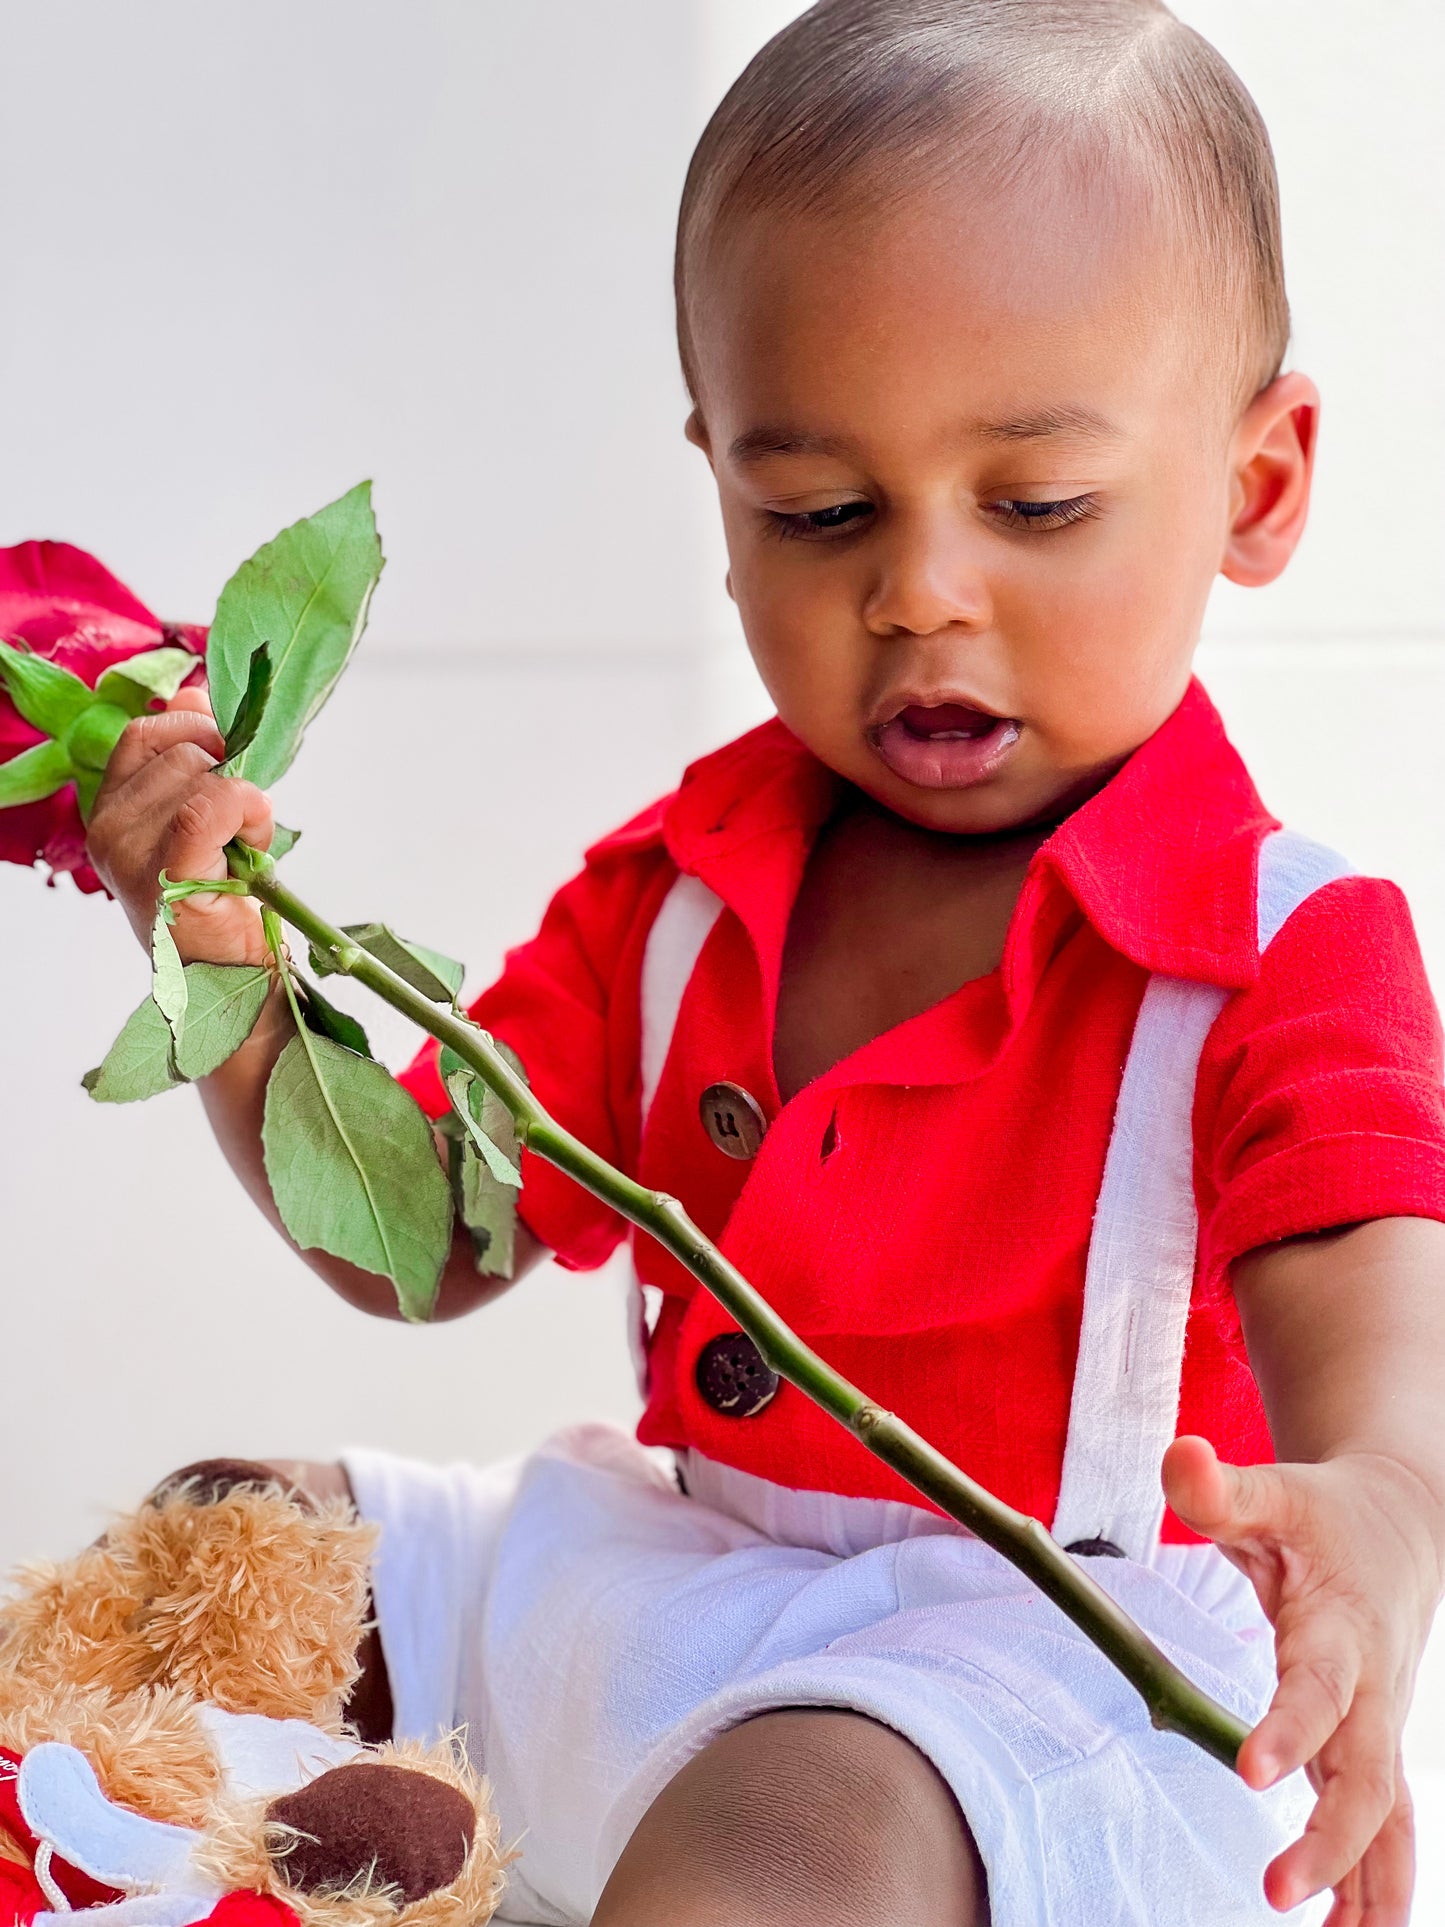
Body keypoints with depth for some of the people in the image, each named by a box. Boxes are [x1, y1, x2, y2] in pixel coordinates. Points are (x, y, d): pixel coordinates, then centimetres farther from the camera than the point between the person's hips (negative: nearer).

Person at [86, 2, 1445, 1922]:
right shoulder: (674, 890, 8)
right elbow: (422, 1241, 11)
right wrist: (234, 978, -7)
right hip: (664, 1580, 7)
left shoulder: (1290, 951, -11)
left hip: (1052, 1655, -7)